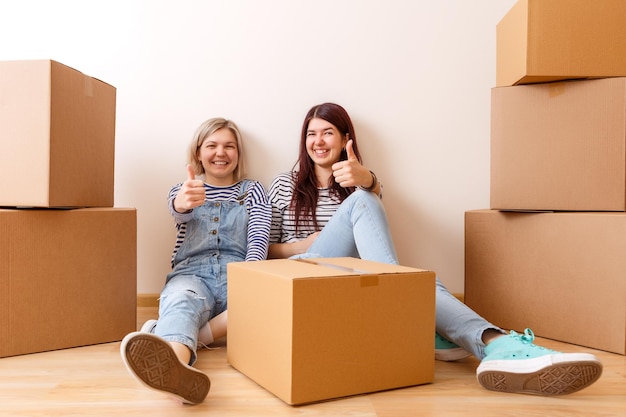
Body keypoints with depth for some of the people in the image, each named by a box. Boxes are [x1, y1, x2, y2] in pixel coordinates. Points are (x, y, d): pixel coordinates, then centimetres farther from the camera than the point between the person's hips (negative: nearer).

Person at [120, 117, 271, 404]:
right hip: (192, 273, 0)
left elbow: (259, 240, 0)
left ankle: (178, 334, -37)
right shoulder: (182, 190, 17)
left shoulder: (253, 190, 16)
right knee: (180, 301, -36)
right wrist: (184, 202, -36)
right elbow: (178, 210, -9)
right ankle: (174, 363, -69)